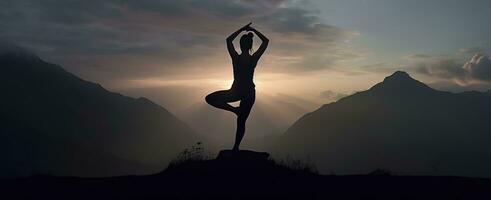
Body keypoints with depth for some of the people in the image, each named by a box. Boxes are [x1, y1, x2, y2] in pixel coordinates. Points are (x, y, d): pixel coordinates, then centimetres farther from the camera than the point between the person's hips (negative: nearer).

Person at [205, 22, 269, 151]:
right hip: (249, 92, 3)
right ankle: (236, 147, 15)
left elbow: (229, 40, 4)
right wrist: (253, 30, 3)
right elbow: (266, 41, 5)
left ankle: (234, 109, 4)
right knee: (241, 121, 12)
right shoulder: (254, 58, -9)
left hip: (236, 91, -3)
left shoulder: (235, 57, -11)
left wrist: (242, 29, 5)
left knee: (210, 99, 11)